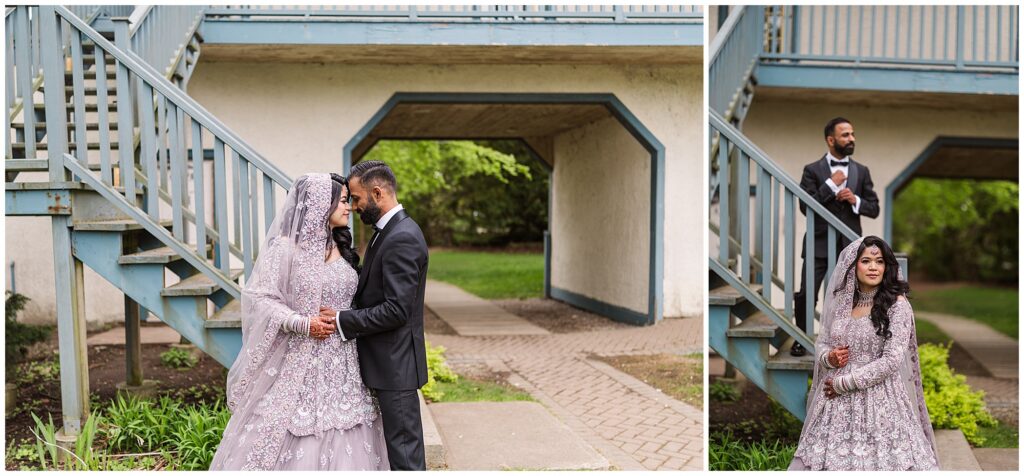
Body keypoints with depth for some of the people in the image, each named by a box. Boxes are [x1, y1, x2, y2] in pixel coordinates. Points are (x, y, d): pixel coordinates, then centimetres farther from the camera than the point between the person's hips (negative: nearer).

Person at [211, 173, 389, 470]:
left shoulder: (341, 247, 10)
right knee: (288, 442, 1)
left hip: (341, 363, 6)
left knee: (341, 444, 7)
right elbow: (258, 297, -12)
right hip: (299, 361, -5)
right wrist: (302, 323, -19)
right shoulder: (285, 247, -8)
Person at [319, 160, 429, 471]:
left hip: (395, 363, -10)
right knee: (398, 442, 18)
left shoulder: (402, 238, -20)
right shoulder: (388, 232, 12)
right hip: (385, 360, 10)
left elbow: (396, 310, -24)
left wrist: (342, 320, -18)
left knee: (404, 448, -1)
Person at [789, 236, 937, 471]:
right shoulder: (841, 301, 7)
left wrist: (843, 383, -12)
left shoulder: (897, 304, -7)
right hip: (836, 402, 4)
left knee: (879, 460, -4)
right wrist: (829, 358, -9)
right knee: (830, 458, 5)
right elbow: (821, 343, 15)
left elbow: (891, 360, -14)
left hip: (877, 399, -4)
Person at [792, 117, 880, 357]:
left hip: (849, 245, 3)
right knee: (806, 295, -4)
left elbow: (874, 209, 9)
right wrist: (831, 184, -14)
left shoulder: (862, 171, 9)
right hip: (819, 244, -3)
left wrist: (855, 200, -11)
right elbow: (805, 206, -10)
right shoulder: (812, 170, -1)